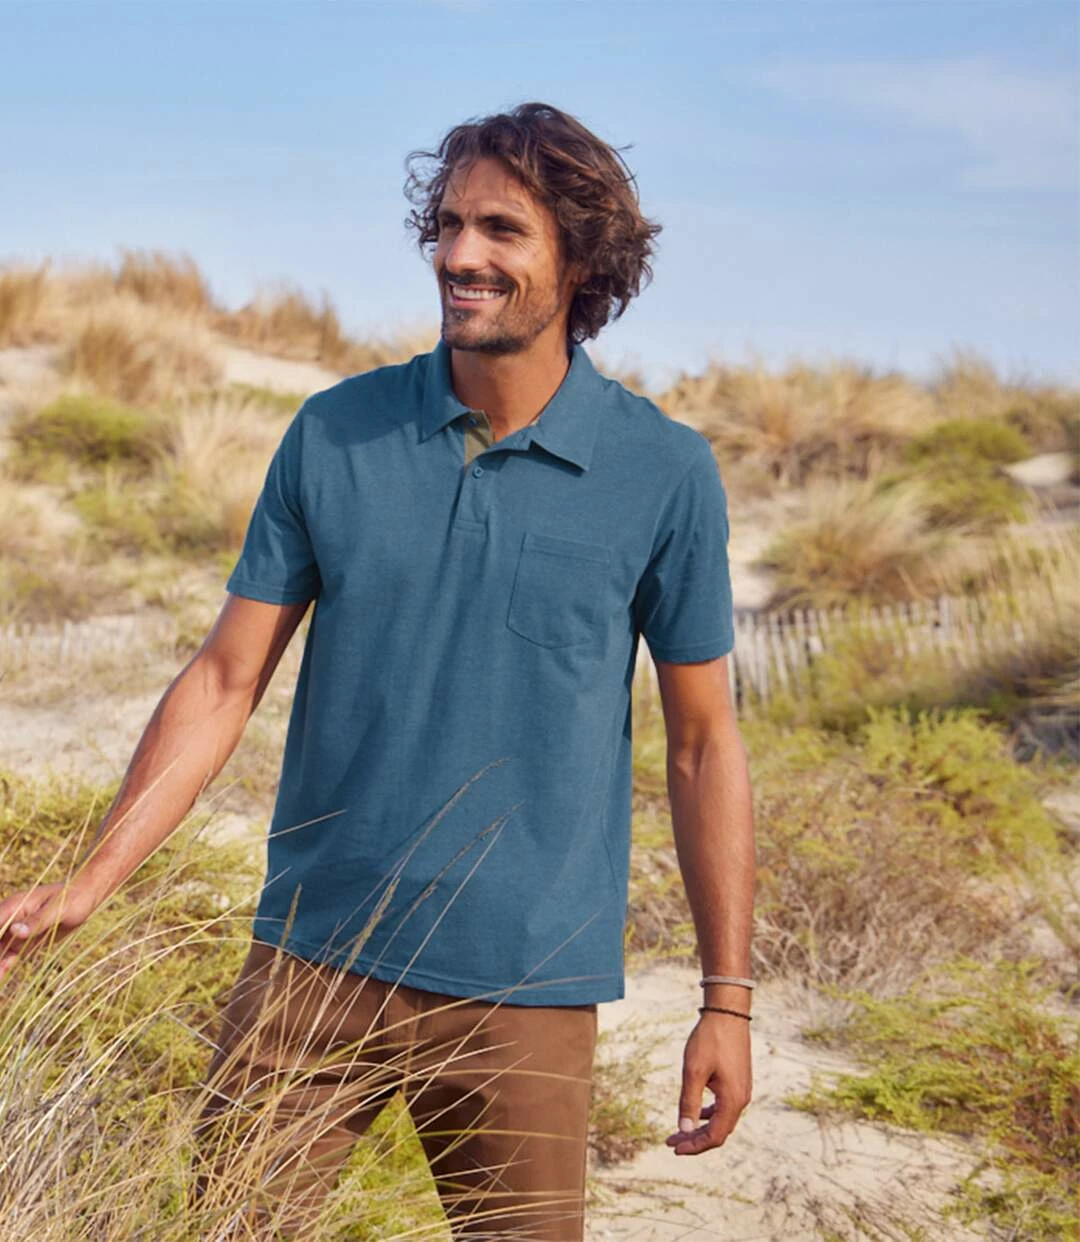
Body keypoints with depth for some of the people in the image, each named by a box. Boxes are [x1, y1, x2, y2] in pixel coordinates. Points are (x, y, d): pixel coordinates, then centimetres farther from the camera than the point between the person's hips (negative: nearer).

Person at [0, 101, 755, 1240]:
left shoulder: (664, 473, -5)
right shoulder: (334, 432, 0)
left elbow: (703, 741, 0)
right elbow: (225, 679, 3)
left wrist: (727, 998, -1)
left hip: (526, 984, -1)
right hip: (312, 958, 2)